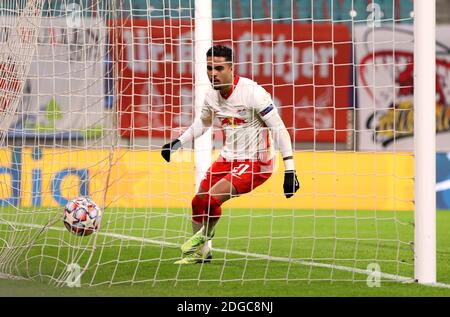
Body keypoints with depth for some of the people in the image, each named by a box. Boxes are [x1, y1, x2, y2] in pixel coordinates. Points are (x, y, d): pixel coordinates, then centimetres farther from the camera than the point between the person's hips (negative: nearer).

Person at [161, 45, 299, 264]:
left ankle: (204, 237, 9)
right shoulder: (211, 94, 0)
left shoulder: (251, 92, -21)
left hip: (255, 162, -7)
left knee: (212, 198, -21)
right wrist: (178, 143, 16)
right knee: (198, 202, 5)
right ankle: (200, 252, 28)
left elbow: (278, 129, -20)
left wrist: (289, 170, -24)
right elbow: (203, 122, 24)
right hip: (228, 157, 7)